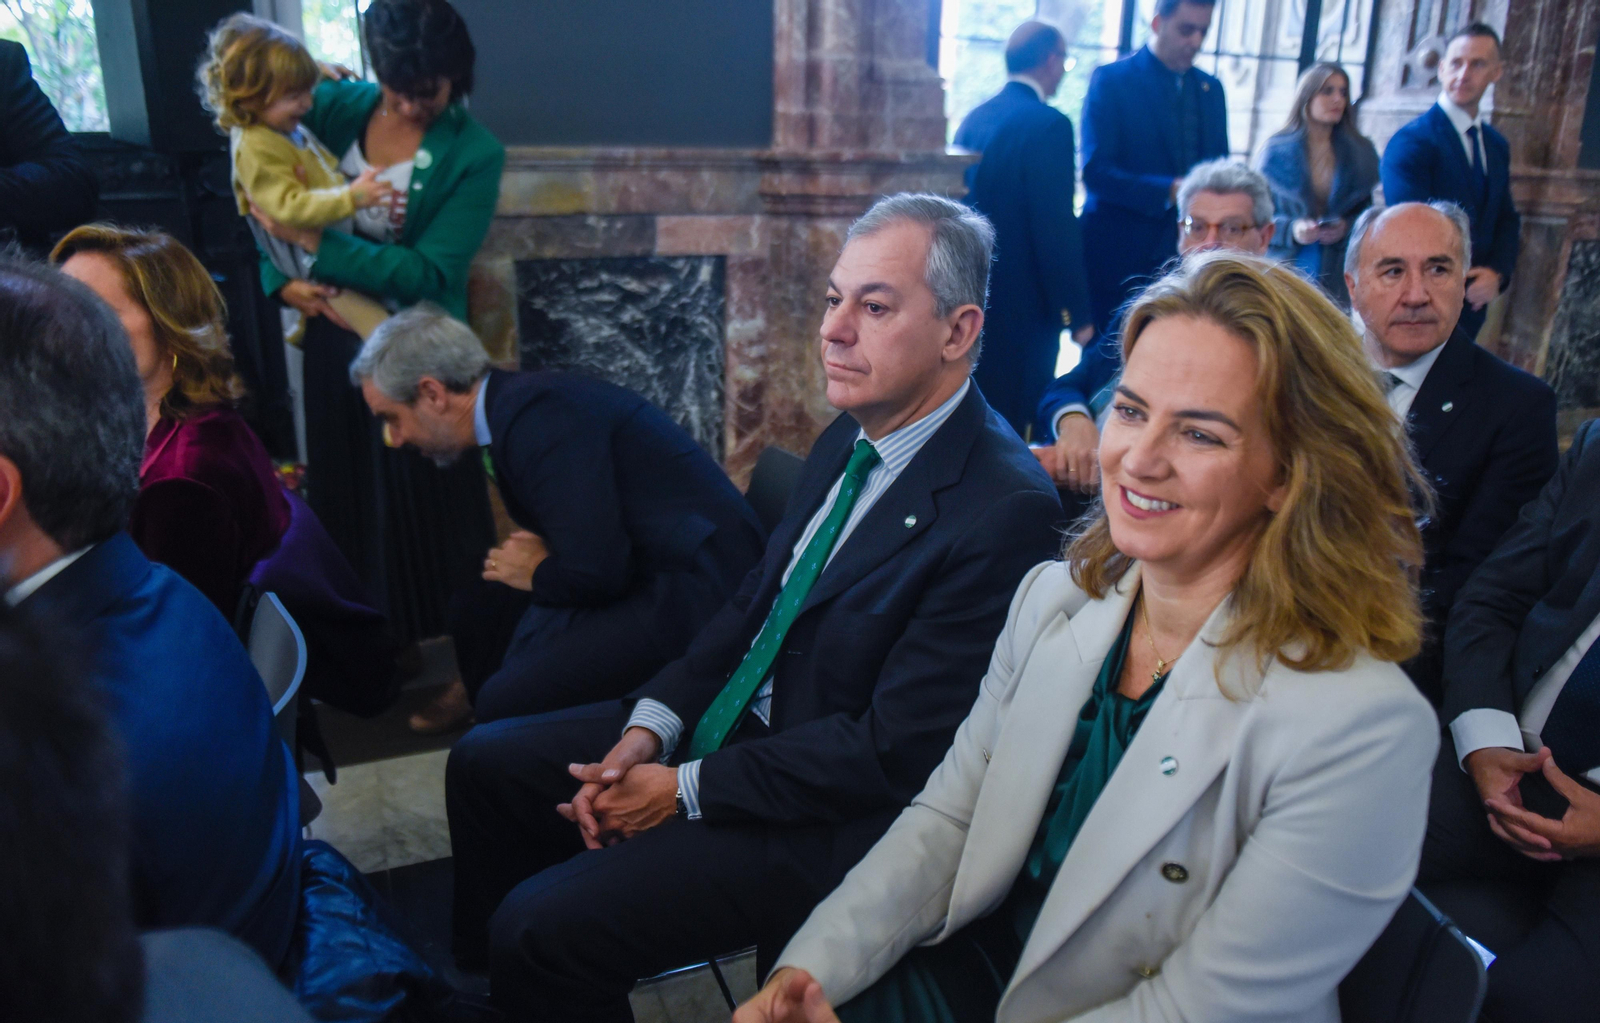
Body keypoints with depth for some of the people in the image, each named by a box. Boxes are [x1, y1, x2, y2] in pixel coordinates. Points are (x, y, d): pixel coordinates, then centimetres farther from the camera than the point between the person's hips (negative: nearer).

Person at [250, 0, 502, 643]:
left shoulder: (473, 155, -14)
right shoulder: (338, 105, -3)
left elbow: (426, 275, -20)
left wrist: (311, 241, -22)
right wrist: (280, 278, -11)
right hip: (333, 337, 5)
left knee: (421, 504, 7)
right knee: (342, 494, 18)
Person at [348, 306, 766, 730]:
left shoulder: (539, 415, -18)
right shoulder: (520, 400, 12)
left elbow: (595, 570, -24)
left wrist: (537, 575, -4)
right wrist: (542, 560, 0)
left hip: (690, 595, -10)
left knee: (506, 705, -18)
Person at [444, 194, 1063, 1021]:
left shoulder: (1005, 508, -24)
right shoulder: (851, 437, 3)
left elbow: (893, 751, -23)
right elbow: (754, 600, 10)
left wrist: (687, 790, -16)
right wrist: (652, 724, -4)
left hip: (828, 813, -8)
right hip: (735, 717, 8)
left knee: (540, 926, -17)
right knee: (484, 765, 12)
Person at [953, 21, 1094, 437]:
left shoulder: (974, 119, 9)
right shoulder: (1048, 124, -15)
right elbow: (1057, 228, -19)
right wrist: (1079, 314, -13)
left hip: (972, 294, 8)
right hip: (1023, 304, -8)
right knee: (1013, 421, 1)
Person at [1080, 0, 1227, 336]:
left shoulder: (1211, 89, 14)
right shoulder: (1111, 80, -4)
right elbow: (1096, 172, -13)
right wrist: (1170, 191, -23)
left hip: (1190, 258, 5)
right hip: (1120, 257, -4)